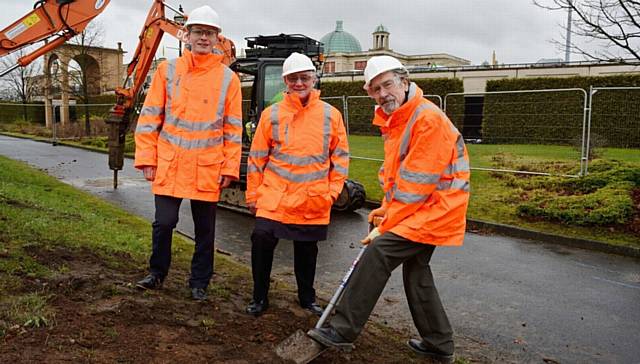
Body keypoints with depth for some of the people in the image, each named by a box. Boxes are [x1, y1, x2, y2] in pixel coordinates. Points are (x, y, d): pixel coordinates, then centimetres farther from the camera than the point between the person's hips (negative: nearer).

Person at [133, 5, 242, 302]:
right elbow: (149, 117, 3)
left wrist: (230, 168, -2)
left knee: (205, 228, 9)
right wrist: (147, 159, -2)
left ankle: (199, 282, 26)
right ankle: (157, 272, 29)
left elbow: (233, 128, 2)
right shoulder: (167, 70, 4)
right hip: (169, 165, 0)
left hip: (208, 169, 0)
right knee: (164, 222, 4)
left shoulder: (228, 78, 3)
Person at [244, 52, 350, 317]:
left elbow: (340, 156, 6)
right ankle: (260, 297, 11)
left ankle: (307, 298, 33)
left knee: (307, 250, 12)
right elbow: (257, 157, 4)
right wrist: (253, 194, 3)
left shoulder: (331, 115, 3)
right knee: (262, 240, -11)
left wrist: (333, 190, -1)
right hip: (274, 197, 0)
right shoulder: (271, 114, 2)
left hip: (313, 201, 1)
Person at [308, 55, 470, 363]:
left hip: (436, 208, -10)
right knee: (415, 269, 16)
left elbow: (415, 185, -23)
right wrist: (387, 210, 3)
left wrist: (385, 227, -17)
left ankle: (343, 330, -8)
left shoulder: (428, 119, -22)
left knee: (378, 252, -17)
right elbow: (392, 172, 16)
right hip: (423, 210, 10)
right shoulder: (393, 121, 9)